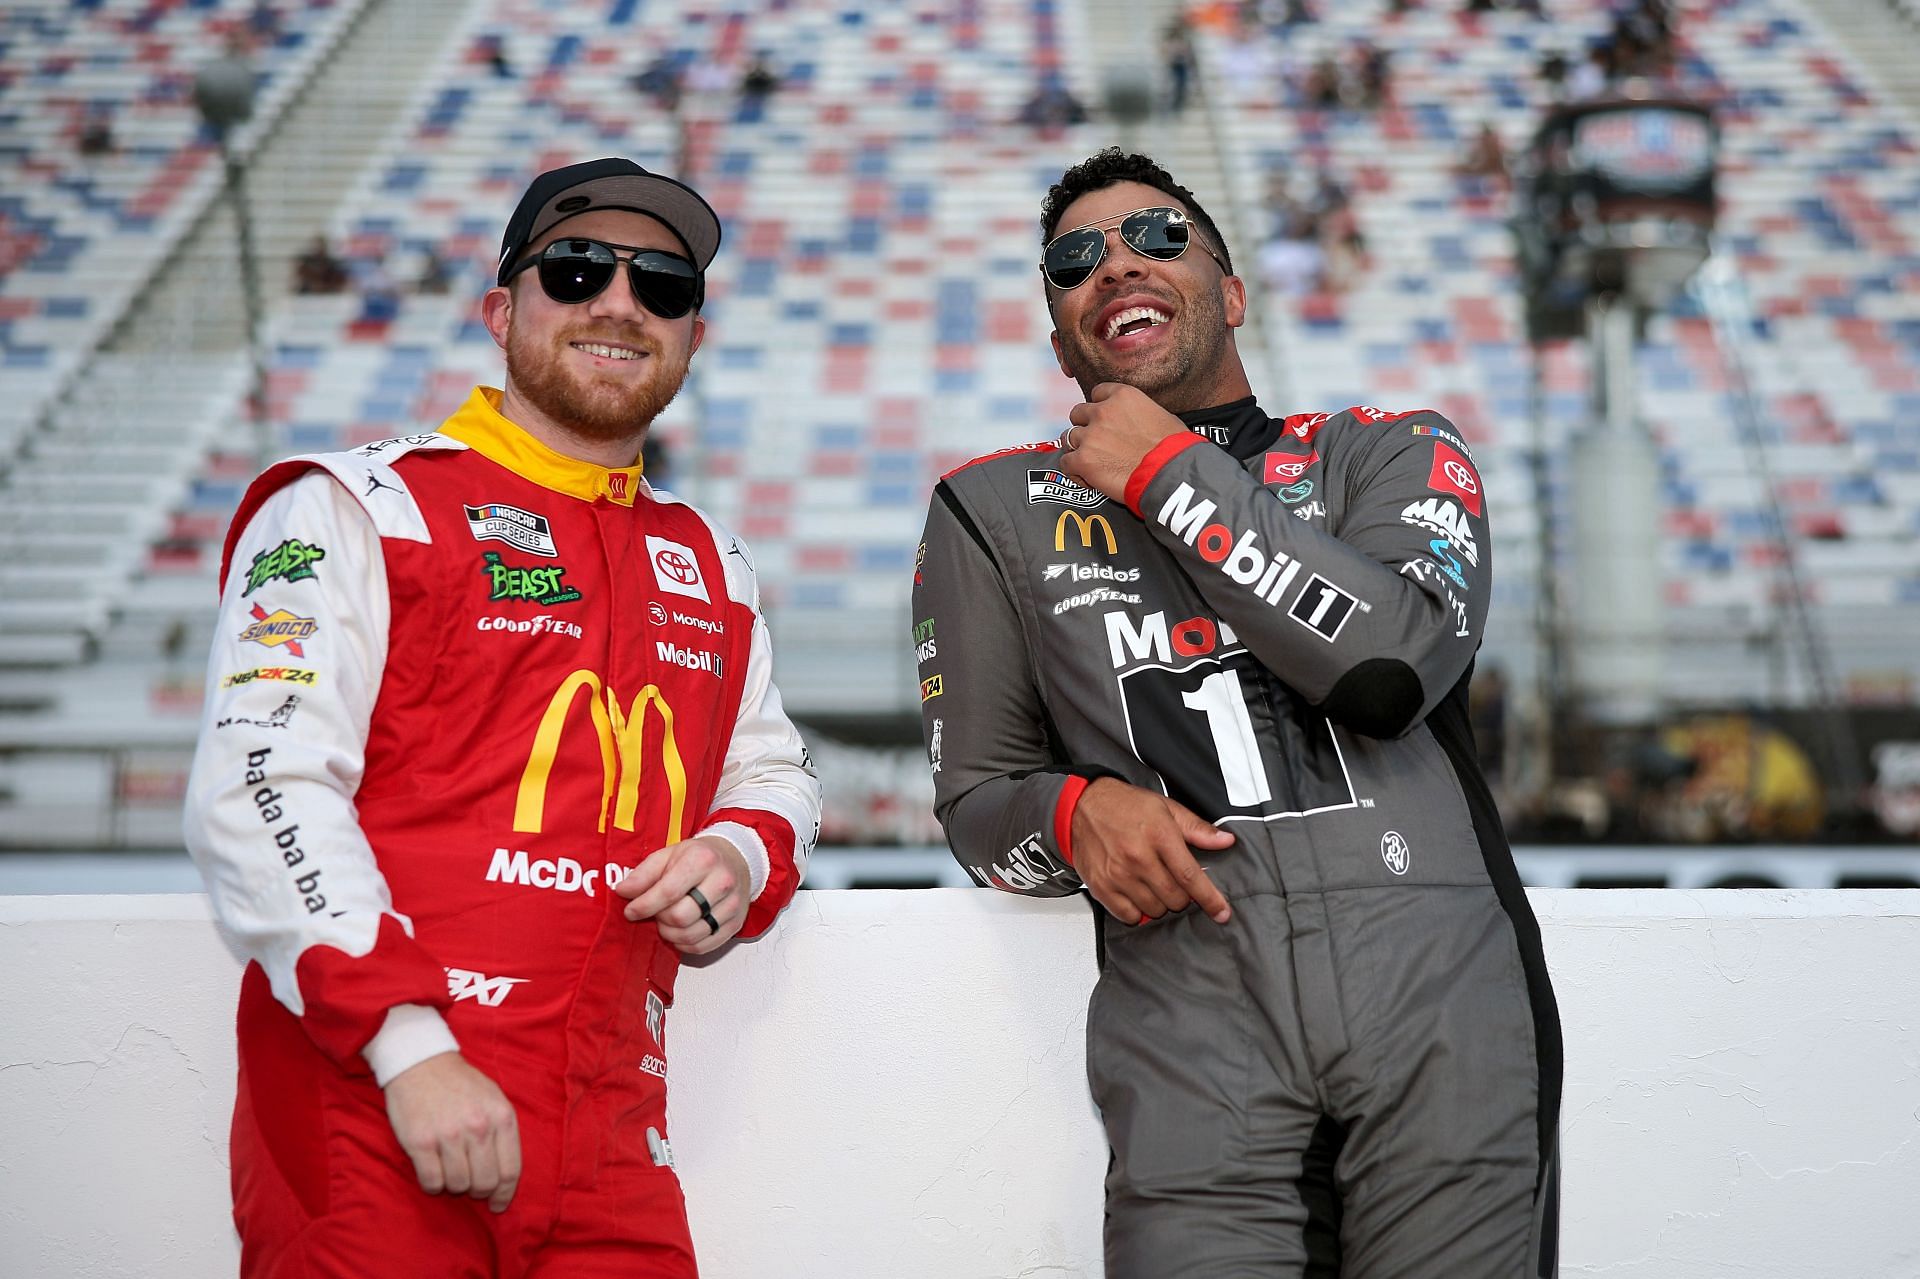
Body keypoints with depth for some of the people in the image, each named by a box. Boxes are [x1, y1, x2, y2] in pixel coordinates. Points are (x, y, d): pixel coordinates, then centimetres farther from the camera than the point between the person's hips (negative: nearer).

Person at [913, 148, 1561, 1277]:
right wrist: (1075, 813, -4)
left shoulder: (1390, 455, 14)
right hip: (1195, 1033, 0)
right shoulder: (996, 511, 18)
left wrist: (1166, 477, 0)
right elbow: (976, 798, 20)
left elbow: (1393, 662, -7)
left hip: (1441, 1003, 0)